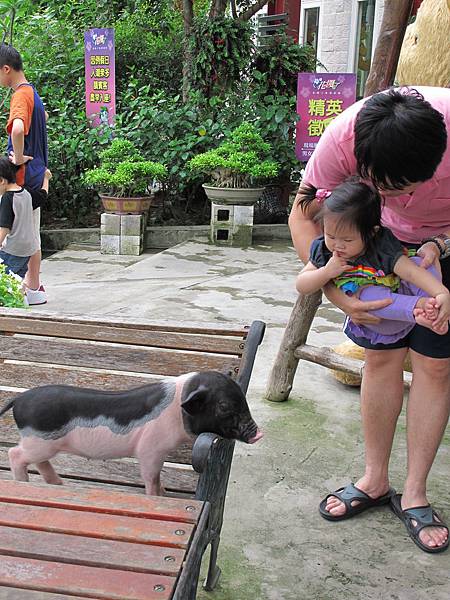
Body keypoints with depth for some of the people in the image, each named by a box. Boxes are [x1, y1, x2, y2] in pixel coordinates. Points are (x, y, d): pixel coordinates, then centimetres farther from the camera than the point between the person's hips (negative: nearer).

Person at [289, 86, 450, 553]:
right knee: (382, 356, 2)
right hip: (390, 237, 2)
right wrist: (336, 293, -29)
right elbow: (301, 216, -20)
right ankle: (375, 480, 19)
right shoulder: (344, 135, -33)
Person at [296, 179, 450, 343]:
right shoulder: (323, 250, -10)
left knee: (417, 262, -22)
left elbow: (412, 271, -32)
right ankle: (417, 308, -45)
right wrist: (326, 272, -24)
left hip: (402, 296, -1)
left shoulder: (383, 248, -21)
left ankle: (430, 308, -41)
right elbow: (301, 286, -6)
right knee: (365, 292, -33)